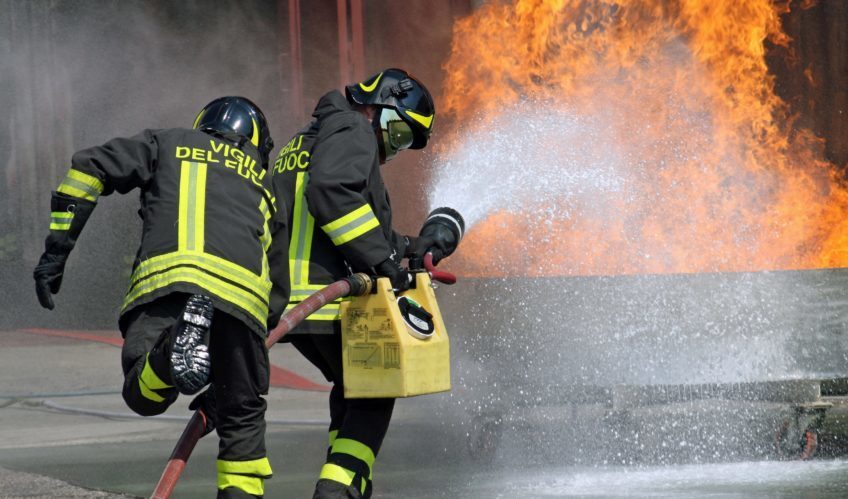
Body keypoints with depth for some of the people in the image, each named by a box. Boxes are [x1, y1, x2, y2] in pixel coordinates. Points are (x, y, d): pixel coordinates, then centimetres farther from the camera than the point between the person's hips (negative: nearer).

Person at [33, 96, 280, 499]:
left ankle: (176, 348, -31)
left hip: (164, 275, -2)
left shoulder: (166, 144, 29)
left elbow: (87, 170, 14)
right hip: (242, 289, 2)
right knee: (242, 412, 16)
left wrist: (56, 251, 14)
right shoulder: (263, 183, 36)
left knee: (144, 395, -2)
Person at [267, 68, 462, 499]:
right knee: (374, 394, 2)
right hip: (325, 296, -9)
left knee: (349, 390, 24)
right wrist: (383, 259, -23)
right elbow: (331, 192, -24)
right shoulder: (353, 131, -3)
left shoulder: (306, 140, 29)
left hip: (285, 299, 9)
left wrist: (410, 247, 29)